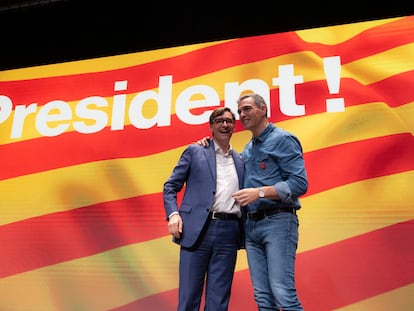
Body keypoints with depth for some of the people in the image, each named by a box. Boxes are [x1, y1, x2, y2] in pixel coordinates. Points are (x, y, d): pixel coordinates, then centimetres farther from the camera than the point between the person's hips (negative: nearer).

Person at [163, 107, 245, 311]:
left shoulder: (241, 161, 18)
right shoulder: (195, 151, 8)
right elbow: (170, 187, 6)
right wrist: (173, 213, -11)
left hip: (229, 232, 3)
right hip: (198, 229, -2)